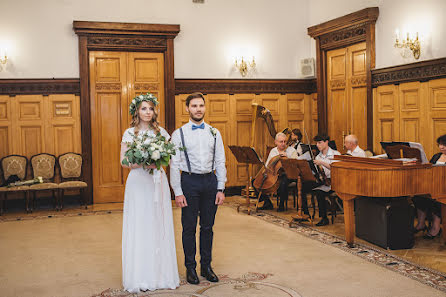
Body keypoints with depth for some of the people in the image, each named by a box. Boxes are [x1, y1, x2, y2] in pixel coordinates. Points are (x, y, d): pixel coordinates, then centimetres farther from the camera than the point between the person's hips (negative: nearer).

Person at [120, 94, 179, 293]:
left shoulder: (161, 132, 9)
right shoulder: (130, 133, 2)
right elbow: (123, 161, -1)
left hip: (158, 182, 3)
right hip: (138, 182, -2)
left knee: (159, 227, 4)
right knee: (139, 227, -1)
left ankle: (161, 273, 13)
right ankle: (141, 277, 8)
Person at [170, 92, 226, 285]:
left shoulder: (214, 133, 8)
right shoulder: (179, 134, 1)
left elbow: (220, 163, 8)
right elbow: (174, 165, -2)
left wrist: (221, 189, 2)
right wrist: (178, 192, -8)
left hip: (210, 180, 2)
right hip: (190, 181, -2)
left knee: (208, 226, 9)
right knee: (189, 227, 4)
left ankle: (206, 266, 22)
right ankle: (190, 268, 17)